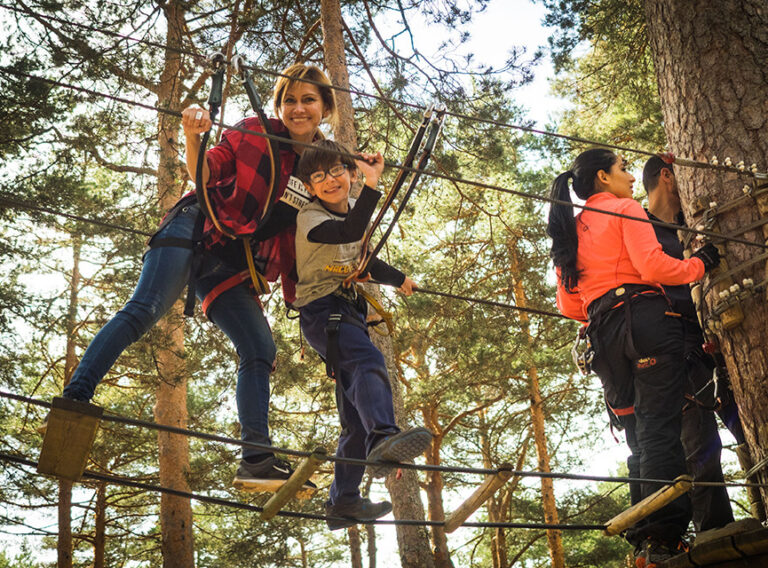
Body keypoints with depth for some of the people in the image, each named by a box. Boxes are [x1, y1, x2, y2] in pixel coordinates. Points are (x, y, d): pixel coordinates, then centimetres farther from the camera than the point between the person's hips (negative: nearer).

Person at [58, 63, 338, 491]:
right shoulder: (255, 133, 3)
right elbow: (207, 173, -2)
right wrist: (194, 138, -20)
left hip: (234, 270, 4)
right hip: (198, 231, -4)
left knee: (261, 349, -8)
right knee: (145, 309, -24)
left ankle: (257, 459, -9)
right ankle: (76, 395, -26)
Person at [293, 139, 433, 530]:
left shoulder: (353, 209, 16)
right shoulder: (310, 219, -8)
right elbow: (349, 232, -30)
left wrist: (399, 280, 44)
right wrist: (373, 184, -36)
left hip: (350, 313, 8)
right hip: (321, 311, -8)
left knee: (357, 416, 6)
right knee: (369, 361, -37)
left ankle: (343, 502, 13)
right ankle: (383, 439, -60)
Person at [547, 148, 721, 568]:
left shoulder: (570, 230, 22)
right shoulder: (625, 210, 3)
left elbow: (569, 306, 17)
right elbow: (654, 267, -11)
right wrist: (699, 264, 4)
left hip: (603, 336, 7)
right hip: (646, 320, -7)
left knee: (639, 438, 9)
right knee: (659, 430, -11)